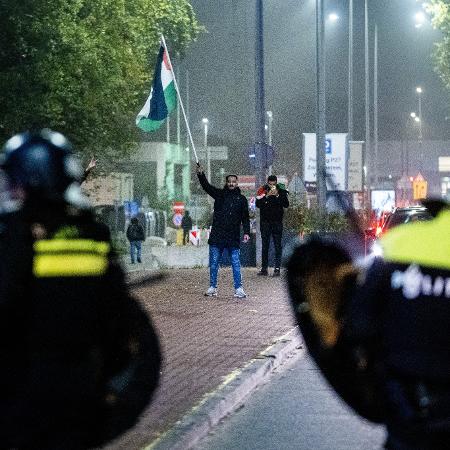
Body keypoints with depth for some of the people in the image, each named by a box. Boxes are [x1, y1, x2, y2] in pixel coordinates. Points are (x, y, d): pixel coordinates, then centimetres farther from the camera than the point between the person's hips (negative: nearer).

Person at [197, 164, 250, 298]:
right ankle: (212, 288, 12)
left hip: (233, 237, -1)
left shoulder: (241, 199, 8)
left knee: (236, 264, -2)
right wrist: (201, 174, -22)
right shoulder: (219, 195, 7)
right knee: (214, 264, 5)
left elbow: (245, 218, 8)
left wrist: (246, 232, -3)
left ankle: (238, 288, 1)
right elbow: (207, 186, -5)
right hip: (217, 236, 1)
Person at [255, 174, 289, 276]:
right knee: (264, 246, 5)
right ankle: (264, 268, 8)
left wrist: (277, 196, -18)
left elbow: (286, 205, -8)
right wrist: (266, 196, -20)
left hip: (277, 222, -1)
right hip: (265, 221, 1)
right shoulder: (262, 190, 0)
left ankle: (277, 268, -2)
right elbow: (258, 204, -9)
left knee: (277, 246, -3)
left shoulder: (281, 191, 0)